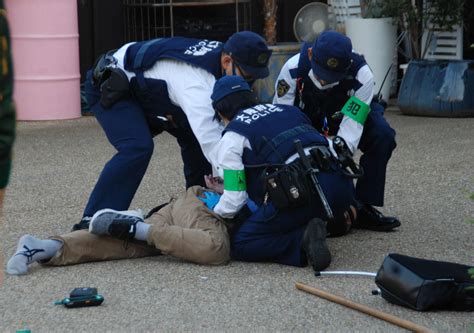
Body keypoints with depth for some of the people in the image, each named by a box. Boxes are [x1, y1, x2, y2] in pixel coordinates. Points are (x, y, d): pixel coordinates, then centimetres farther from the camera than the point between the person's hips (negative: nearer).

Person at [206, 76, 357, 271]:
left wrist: (214, 211, 31)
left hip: (299, 193, -7)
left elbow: (234, 203, 7)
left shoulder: (231, 137, 10)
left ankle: (303, 240, -13)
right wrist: (226, 190, 43)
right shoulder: (286, 109, 28)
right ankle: (336, 218, 15)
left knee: (240, 244, 7)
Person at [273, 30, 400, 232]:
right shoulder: (293, 68, -33)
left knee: (382, 135, -30)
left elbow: (350, 129, -37)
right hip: (307, 117, 1)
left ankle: (363, 208, -21)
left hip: (352, 115, -1)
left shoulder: (362, 75, -36)